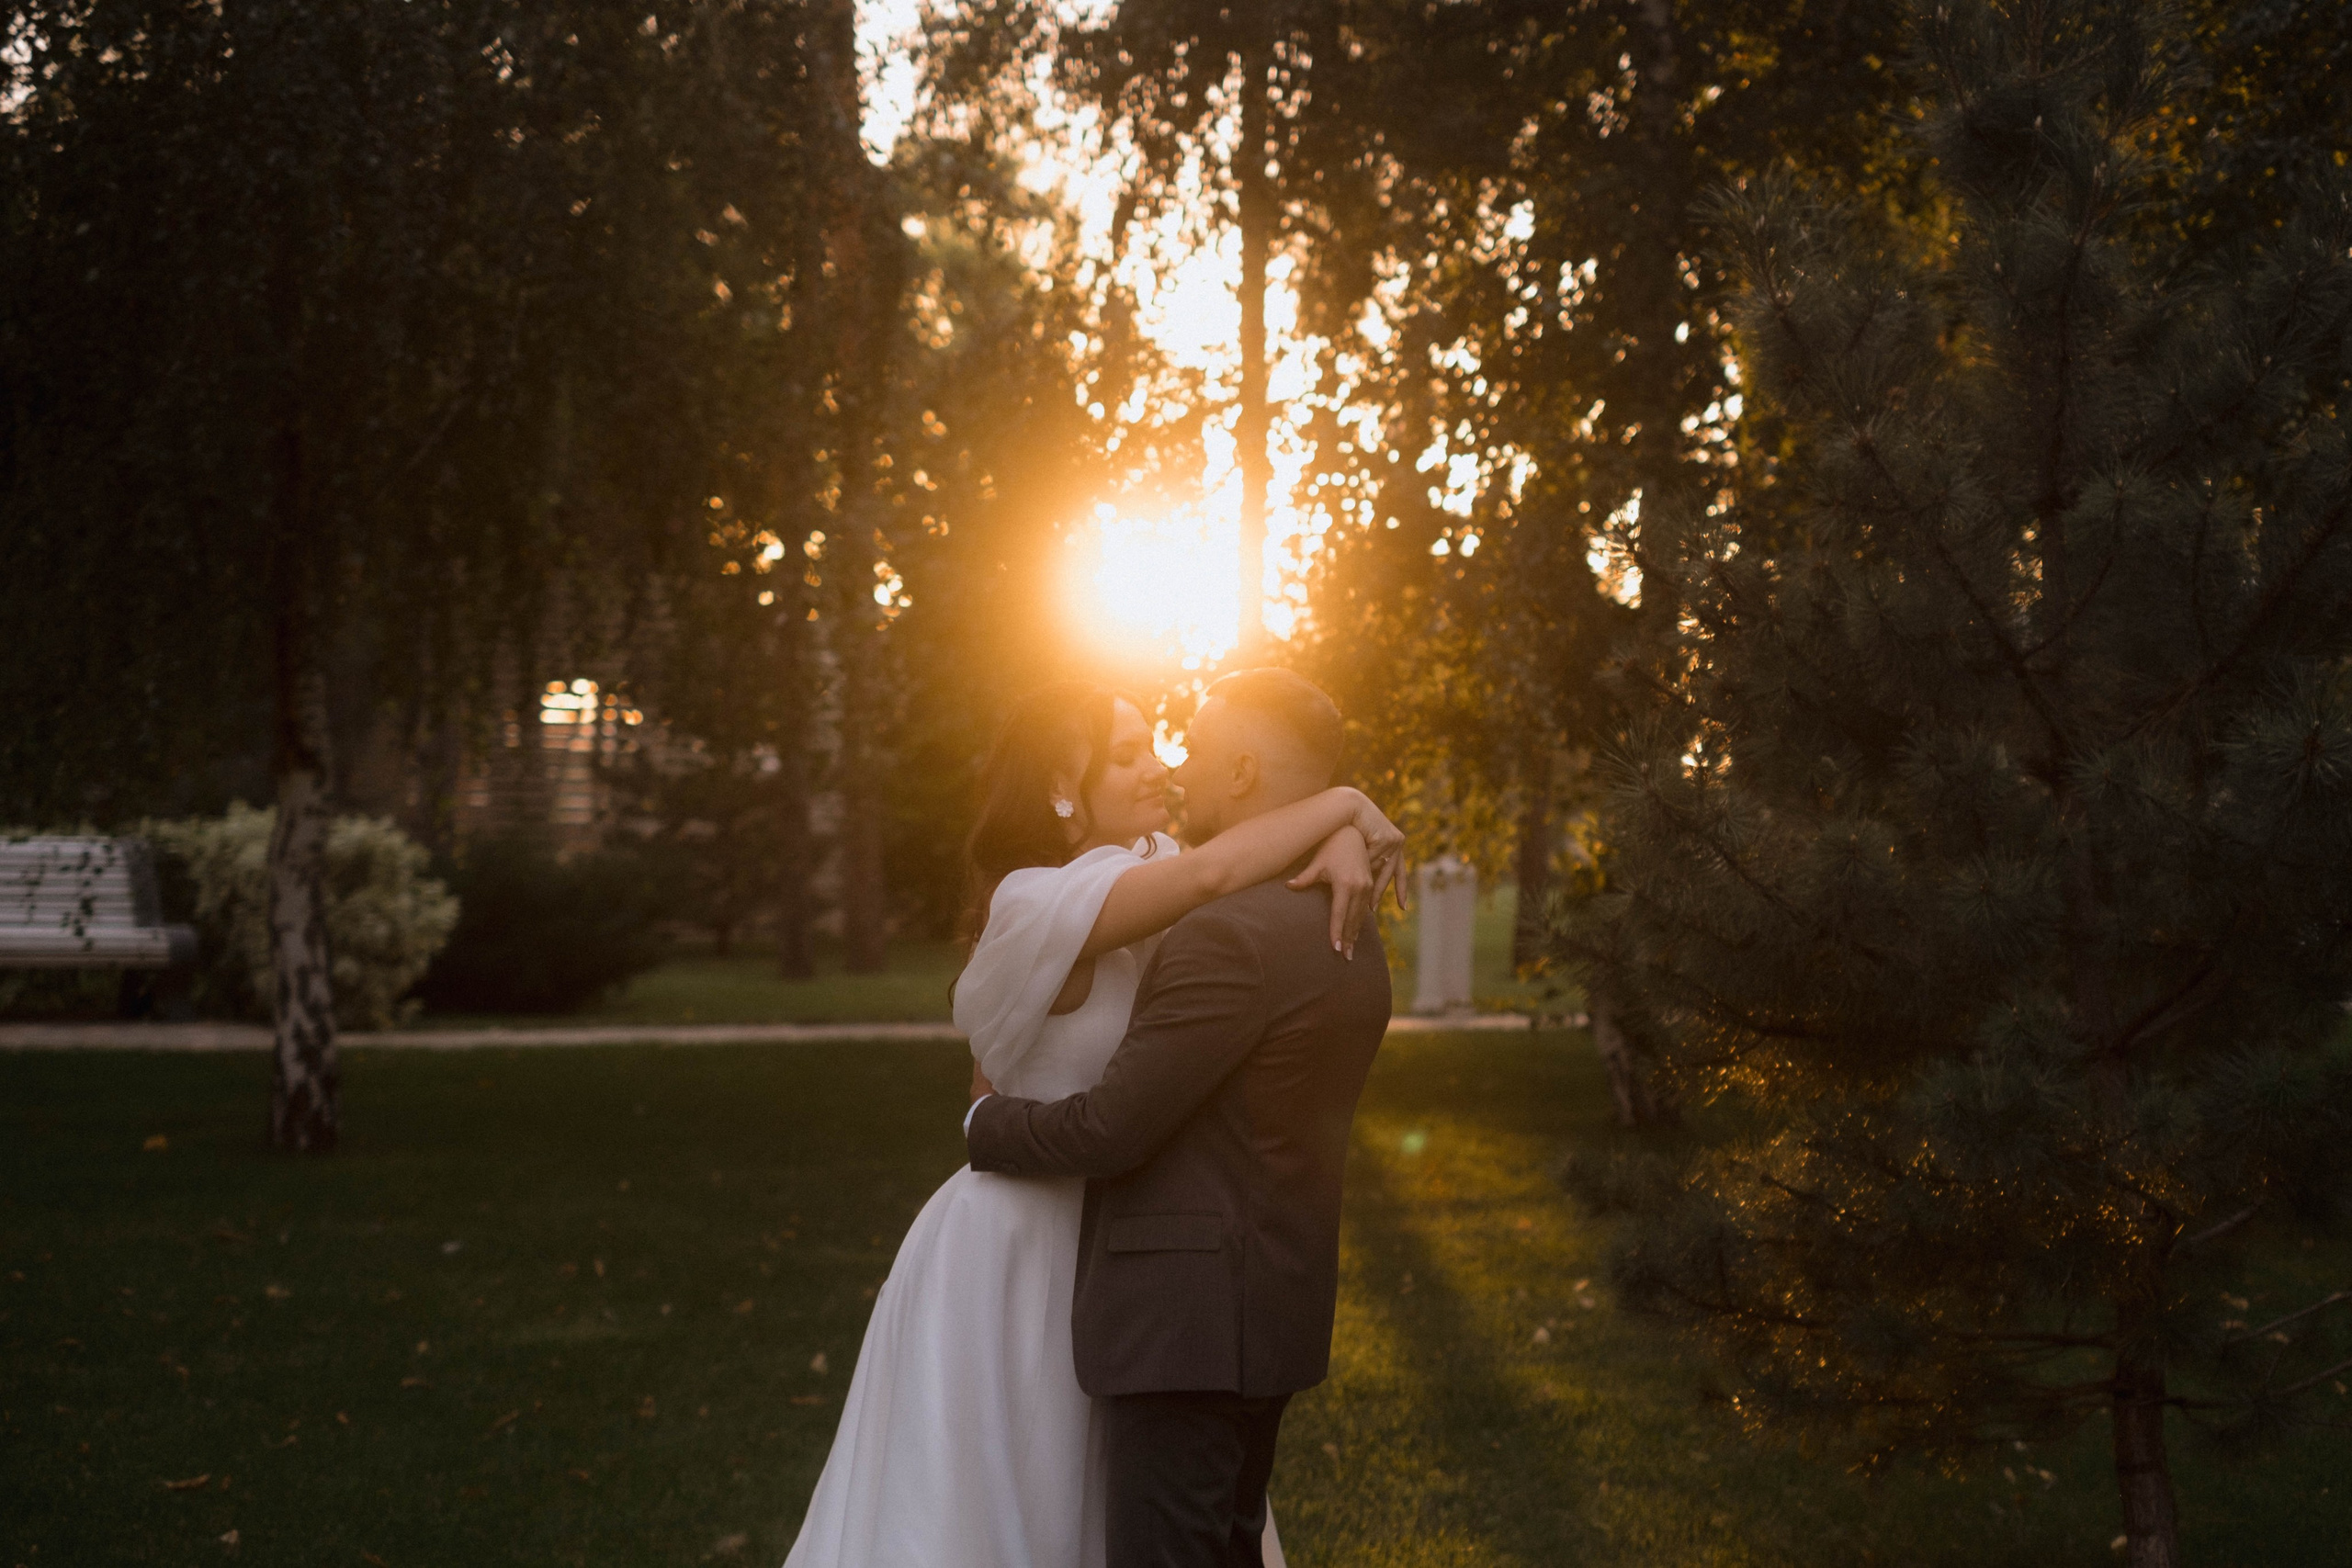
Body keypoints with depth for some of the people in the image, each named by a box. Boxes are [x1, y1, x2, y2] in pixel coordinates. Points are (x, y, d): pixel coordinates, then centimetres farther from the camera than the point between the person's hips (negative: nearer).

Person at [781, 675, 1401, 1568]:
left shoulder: (1144, 867, 1)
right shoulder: (1037, 901, -24)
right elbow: (1217, 871, -35)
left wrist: (1346, 844, -20)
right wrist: (1347, 805, -22)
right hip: (1013, 1259, -8)